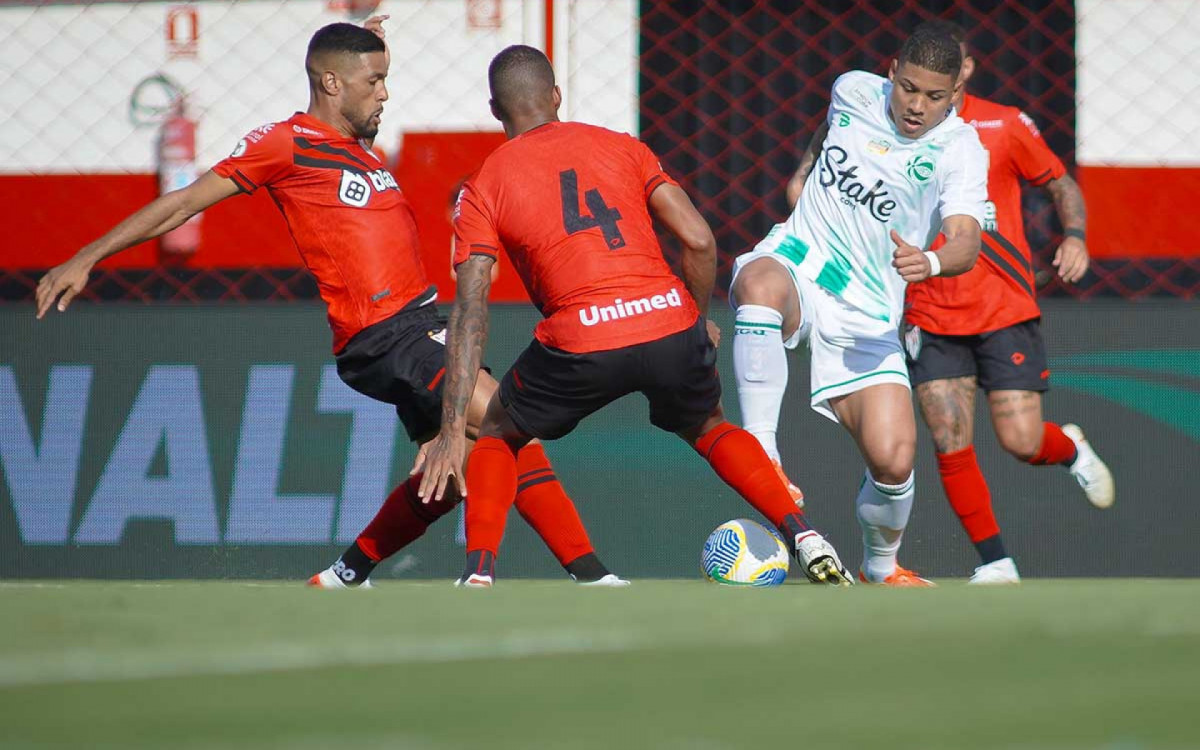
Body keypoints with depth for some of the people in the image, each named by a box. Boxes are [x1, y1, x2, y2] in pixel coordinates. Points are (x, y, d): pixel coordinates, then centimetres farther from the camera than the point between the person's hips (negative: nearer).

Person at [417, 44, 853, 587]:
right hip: (670, 321, 2)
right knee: (708, 428, 33)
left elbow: (470, 312, 2)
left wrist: (451, 431, -1)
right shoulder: (622, 148, 16)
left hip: (581, 344, -2)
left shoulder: (484, 188, 10)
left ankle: (479, 575, 7)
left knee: (497, 434, 25)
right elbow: (699, 240, 8)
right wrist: (698, 319, 25)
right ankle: (804, 538, 17)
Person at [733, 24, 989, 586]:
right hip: (795, 263, 1)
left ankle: (880, 568, 19)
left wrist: (930, 262, -45)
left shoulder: (958, 150, -9)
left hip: (865, 318, -1)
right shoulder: (854, 91, 2)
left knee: (893, 460, -15)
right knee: (760, 285, -40)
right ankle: (759, 454, -38)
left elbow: (965, 242, -26)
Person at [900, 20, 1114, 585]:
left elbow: (1061, 183, 10)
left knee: (1021, 442, -5)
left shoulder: (1005, 126, -2)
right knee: (950, 446, -10)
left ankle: (1071, 449, 32)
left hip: (1005, 311, -1)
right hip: (931, 321, 2)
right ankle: (994, 564, 4)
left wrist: (1074, 236, -8)